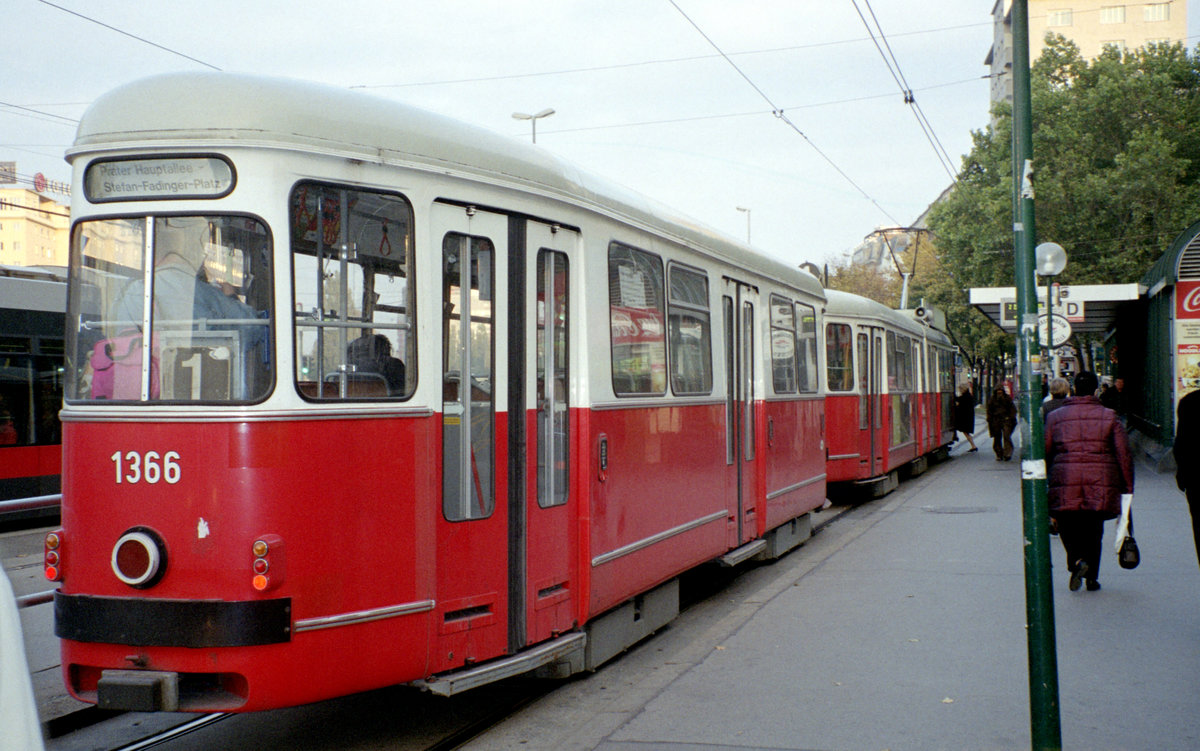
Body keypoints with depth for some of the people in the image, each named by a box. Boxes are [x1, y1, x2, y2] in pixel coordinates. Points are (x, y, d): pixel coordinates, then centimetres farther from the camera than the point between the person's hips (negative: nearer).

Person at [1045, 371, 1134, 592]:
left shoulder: (1055, 417, 5)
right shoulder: (1109, 417, 4)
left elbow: (1045, 453, 6)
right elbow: (1124, 455, 2)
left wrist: (1042, 483, 16)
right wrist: (1127, 488, 7)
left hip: (1065, 485, -1)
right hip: (1101, 486, 1)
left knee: (1068, 527, 11)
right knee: (1094, 530, 13)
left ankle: (1078, 560, -15)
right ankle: (1092, 577, 15)